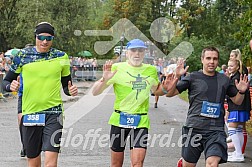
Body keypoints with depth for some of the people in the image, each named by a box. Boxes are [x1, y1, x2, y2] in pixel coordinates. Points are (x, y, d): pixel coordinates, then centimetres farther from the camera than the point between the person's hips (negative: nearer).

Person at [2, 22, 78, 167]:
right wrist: (10, 86, -15)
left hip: (54, 113, -1)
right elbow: (5, 82, 8)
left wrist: (70, 91, -8)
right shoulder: (23, 55, 2)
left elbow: (66, 85, 15)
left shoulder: (61, 57, 5)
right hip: (30, 113, 1)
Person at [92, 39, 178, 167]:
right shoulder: (117, 68, -2)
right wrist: (104, 80, -23)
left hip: (141, 122, 1)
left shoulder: (151, 70, 8)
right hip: (119, 120, -1)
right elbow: (95, 92, -4)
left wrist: (165, 88, 5)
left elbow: (156, 91, 27)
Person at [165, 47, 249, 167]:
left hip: (216, 130, 1)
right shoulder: (193, 77, 2)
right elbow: (169, 93, 0)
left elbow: (237, 101, 21)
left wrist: (241, 91, -1)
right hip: (194, 128, -1)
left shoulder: (224, 80, 10)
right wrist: (176, 77, -18)